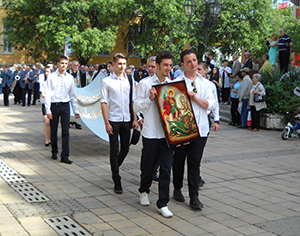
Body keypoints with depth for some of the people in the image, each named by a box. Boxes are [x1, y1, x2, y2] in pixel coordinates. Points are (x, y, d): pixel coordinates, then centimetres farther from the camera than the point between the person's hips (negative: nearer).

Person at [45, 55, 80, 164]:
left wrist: (76, 110, 13)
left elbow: (73, 95, 13)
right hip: (54, 105, -1)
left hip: (65, 106, 2)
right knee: (54, 130, 8)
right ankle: (54, 152, 27)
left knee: (65, 131, -3)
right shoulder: (51, 77, -2)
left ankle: (65, 156, 0)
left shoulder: (70, 78, 7)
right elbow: (48, 94, -2)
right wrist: (48, 110, -8)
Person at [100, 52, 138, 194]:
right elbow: (104, 103, -5)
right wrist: (106, 123, -10)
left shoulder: (130, 80, 6)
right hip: (113, 120, -3)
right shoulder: (107, 81, -4)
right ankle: (117, 181, 7)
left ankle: (115, 168, 38)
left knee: (125, 148, 10)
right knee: (114, 150, 1)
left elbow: (133, 101, 10)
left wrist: (135, 119, 5)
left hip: (127, 120, 3)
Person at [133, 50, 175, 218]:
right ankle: (144, 191, 38)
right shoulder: (145, 84, -2)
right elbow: (136, 107, -2)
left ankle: (163, 204, 8)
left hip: (168, 132, 3)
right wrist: (150, 99, -17)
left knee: (166, 168, 0)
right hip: (151, 133, -2)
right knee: (148, 166, 11)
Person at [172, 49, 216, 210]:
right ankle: (177, 189, 29)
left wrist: (195, 97, -11)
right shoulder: (177, 82, -2)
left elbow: (212, 105, 2)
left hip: (200, 129, 2)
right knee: (179, 160, 11)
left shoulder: (205, 83, 9)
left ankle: (194, 197, 5)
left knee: (195, 163, 1)